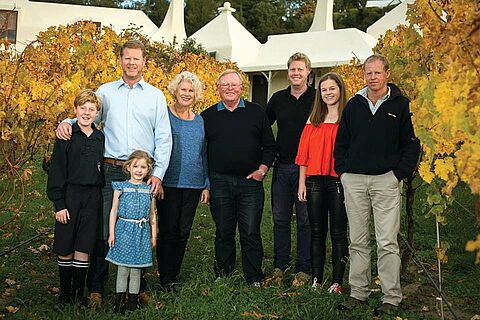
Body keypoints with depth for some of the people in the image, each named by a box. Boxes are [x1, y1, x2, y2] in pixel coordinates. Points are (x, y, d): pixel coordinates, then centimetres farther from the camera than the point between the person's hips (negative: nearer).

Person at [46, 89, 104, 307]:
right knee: (65, 249, 3)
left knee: (83, 249, 5)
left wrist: (104, 201, 11)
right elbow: (56, 171, -5)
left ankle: (79, 294, 16)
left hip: (92, 197, 3)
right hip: (69, 195, -3)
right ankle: (64, 294, 18)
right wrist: (59, 203, -10)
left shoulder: (100, 139, 8)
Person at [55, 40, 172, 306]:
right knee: (103, 229, -2)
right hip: (110, 170, 0)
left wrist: (158, 173, -3)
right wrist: (67, 122, -7)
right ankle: (96, 287, 9)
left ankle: (139, 286, 17)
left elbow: (164, 138, 7)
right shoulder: (106, 92, 13)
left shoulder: (155, 96, 11)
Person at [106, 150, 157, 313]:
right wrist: (112, 233, -3)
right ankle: (119, 299, 12)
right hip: (124, 231, -2)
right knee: (123, 268, 2)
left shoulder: (149, 190, 6)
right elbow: (114, 211, 1)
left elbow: (152, 215, 12)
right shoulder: (121, 187, -1)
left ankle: (133, 298, 19)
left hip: (142, 233, 2)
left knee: (136, 268, 8)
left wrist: (153, 236, 12)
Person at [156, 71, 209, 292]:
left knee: (183, 232, 9)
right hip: (169, 183, -4)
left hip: (193, 184, 4)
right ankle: (165, 278, 10)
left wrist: (206, 185, 13)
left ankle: (174, 274, 21)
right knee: (168, 230, -1)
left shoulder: (200, 121, 12)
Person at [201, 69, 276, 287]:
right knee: (223, 233, 9)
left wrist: (262, 168, -3)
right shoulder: (208, 116, 9)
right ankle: (222, 275, 21)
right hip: (219, 182, 1)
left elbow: (269, 146, 10)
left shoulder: (256, 112, 7)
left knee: (251, 233, 0)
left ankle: (254, 279, 9)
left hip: (251, 182, -1)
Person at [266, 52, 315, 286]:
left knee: (305, 220, 1)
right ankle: (279, 266, 19)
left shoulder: (317, 98, -1)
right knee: (280, 219, 9)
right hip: (281, 167, 4)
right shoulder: (278, 99, 10)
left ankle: (303, 270, 10)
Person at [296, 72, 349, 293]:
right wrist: (301, 183, 6)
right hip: (315, 182, 4)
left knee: (338, 233, 2)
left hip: (339, 181, -4)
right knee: (317, 232, 9)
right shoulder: (313, 120, 13)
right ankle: (316, 280, 16)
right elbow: (304, 153, 11)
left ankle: (337, 281, 8)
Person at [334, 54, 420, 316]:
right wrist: (342, 171, 7)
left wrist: (400, 174, -5)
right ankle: (358, 292, 19)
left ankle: (391, 298, 3)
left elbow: (411, 144, 3)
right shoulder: (354, 105, 11)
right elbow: (341, 141, 16)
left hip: (386, 180, -3)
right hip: (353, 180, 4)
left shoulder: (400, 105, 2)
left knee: (387, 242, -4)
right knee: (358, 241, 9)